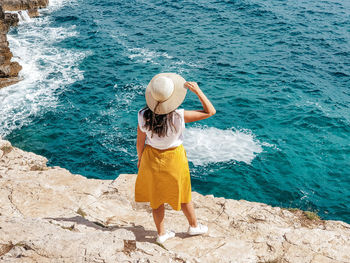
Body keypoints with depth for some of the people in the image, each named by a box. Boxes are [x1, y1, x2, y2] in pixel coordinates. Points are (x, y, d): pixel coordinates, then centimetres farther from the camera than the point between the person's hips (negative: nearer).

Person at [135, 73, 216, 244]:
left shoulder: (143, 117, -22)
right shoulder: (179, 116, -28)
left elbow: (140, 143, -7)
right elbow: (210, 111, -19)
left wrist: (140, 159, 11)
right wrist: (197, 91, -20)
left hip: (152, 158, 2)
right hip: (174, 158, -1)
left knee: (156, 197, 20)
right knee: (182, 194, 22)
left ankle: (161, 233, 36)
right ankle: (194, 226, 44)